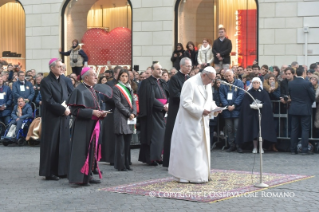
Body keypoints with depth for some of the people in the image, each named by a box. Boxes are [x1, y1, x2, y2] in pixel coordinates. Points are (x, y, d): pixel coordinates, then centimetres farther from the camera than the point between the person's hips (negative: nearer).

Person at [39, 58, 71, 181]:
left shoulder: (62, 80, 13)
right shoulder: (46, 82, -10)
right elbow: (48, 101, -16)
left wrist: (67, 107, -5)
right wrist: (63, 109, -16)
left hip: (63, 117, 7)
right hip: (52, 118, -7)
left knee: (63, 144, 8)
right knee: (51, 146, -2)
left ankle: (61, 170, 15)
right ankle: (49, 172, 5)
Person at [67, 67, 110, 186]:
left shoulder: (93, 90, 14)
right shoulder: (79, 90, -12)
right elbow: (75, 110, -18)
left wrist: (101, 113, 3)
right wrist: (92, 112, -21)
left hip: (93, 126, 9)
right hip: (83, 127, -9)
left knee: (92, 150, 11)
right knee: (82, 150, -6)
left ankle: (88, 175, 19)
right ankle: (80, 178, -3)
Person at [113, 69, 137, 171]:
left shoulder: (129, 88, 18)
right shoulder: (116, 88, -3)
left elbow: (133, 101, 14)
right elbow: (118, 103, -10)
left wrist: (133, 113, -3)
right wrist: (128, 114, -14)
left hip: (130, 117, 7)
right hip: (121, 118, -7)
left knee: (127, 142, 7)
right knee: (121, 142, -5)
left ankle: (127, 164, 12)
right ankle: (120, 165, -2)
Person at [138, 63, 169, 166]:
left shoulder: (163, 83, 15)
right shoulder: (147, 83, -8)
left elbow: (168, 95, 11)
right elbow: (150, 98, -15)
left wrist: (167, 104, -10)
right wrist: (162, 106, -16)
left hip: (161, 112, 7)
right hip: (152, 113, -7)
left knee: (161, 133, 7)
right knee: (153, 134, -8)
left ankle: (157, 156, 13)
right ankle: (151, 158, -5)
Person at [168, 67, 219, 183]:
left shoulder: (208, 84, 10)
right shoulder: (190, 83, -16)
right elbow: (186, 103, -22)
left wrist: (214, 108, -3)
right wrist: (201, 111, -26)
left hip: (201, 122, 8)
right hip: (189, 122, -8)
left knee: (202, 148, 12)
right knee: (190, 148, -5)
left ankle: (202, 174, 22)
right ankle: (185, 175, 3)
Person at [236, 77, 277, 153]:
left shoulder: (263, 92, 6)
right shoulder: (248, 93, 6)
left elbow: (267, 103, -2)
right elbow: (245, 104, 0)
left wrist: (261, 105, -20)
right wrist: (251, 106, -18)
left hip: (261, 114, 0)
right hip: (252, 114, 0)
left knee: (261, 130, -5)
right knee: (253, 130, -3)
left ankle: (261, 147, 2)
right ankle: (255, 147, 5)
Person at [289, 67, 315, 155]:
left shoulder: (290, 83, -3)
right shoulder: (307, 83, -14)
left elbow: (290, 95, 4)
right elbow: (313, 97, -7)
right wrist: (309, 103, 13)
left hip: (294, 109, 4)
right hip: (305, 109, -4)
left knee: (294, 130, 9)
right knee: (305, 129, 1)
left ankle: (293, 149, 11)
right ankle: (304, 150, -1)